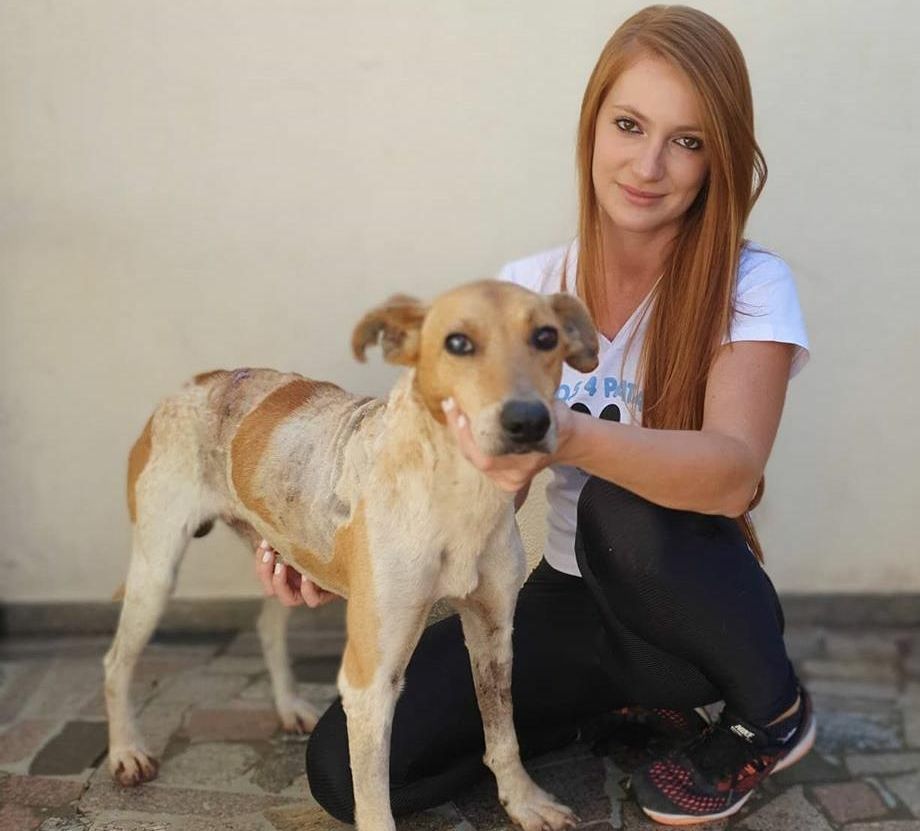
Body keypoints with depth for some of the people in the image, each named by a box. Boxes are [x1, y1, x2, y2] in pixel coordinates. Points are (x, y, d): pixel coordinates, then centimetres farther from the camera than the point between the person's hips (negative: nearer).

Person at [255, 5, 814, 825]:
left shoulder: (749, 286, -15)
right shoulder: (528, 288, -3)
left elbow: (734, 473, -32)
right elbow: (484, 473, 1)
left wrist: (569, 437, -50)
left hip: (693, 609, -3)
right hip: (570, 602, 4)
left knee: (627, 509, -38)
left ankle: (774, 710, -6)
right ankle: (634, 704, 5)